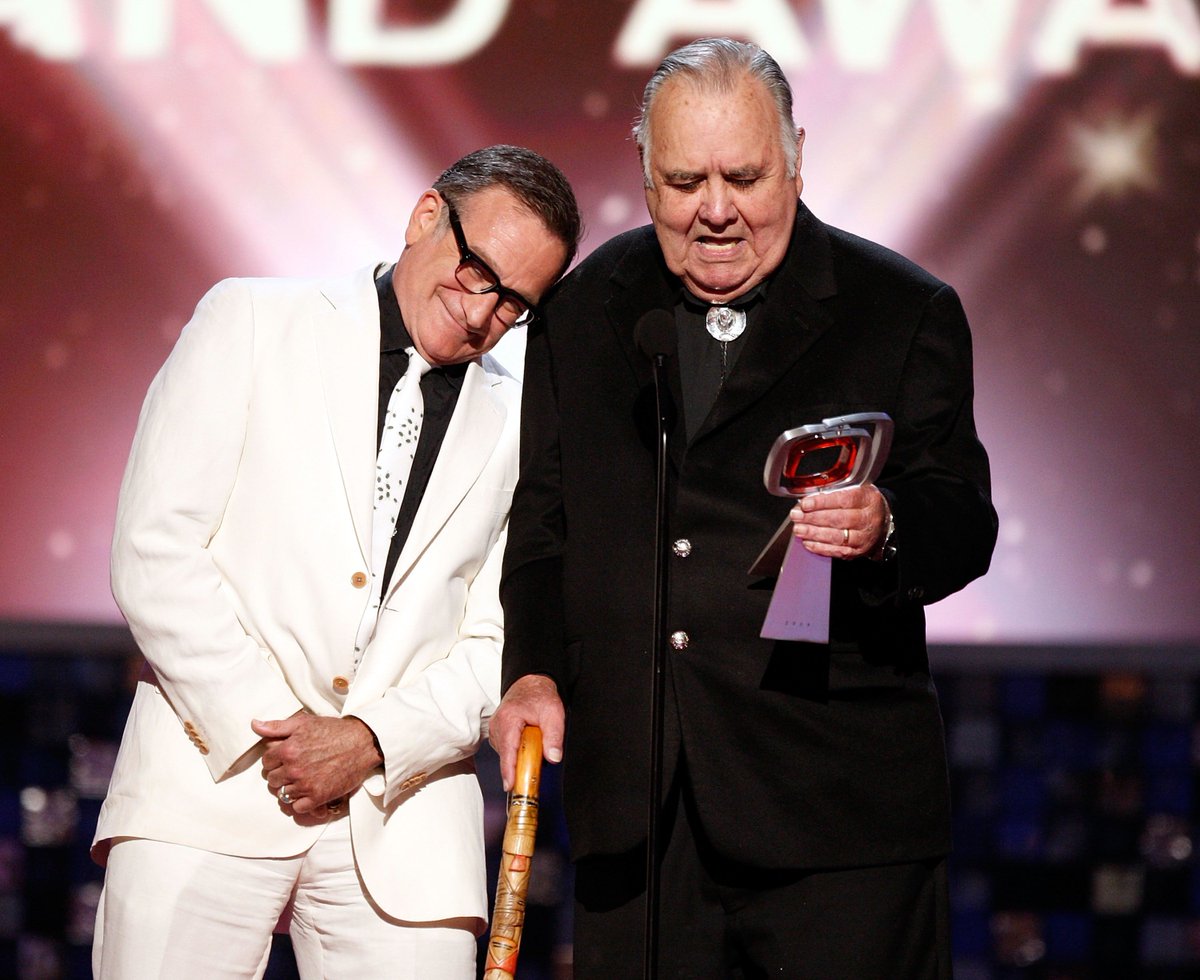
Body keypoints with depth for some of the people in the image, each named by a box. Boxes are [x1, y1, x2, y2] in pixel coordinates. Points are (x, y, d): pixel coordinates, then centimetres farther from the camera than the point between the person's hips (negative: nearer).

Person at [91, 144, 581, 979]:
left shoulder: (515, 427, 14)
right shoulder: (253, 322, 7)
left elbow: (496, 647, 9)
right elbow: (154, 552, -2)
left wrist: (375, 741, -9)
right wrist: (266, 722, -9)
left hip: (401, 817, 2)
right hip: (215, 775, -2)